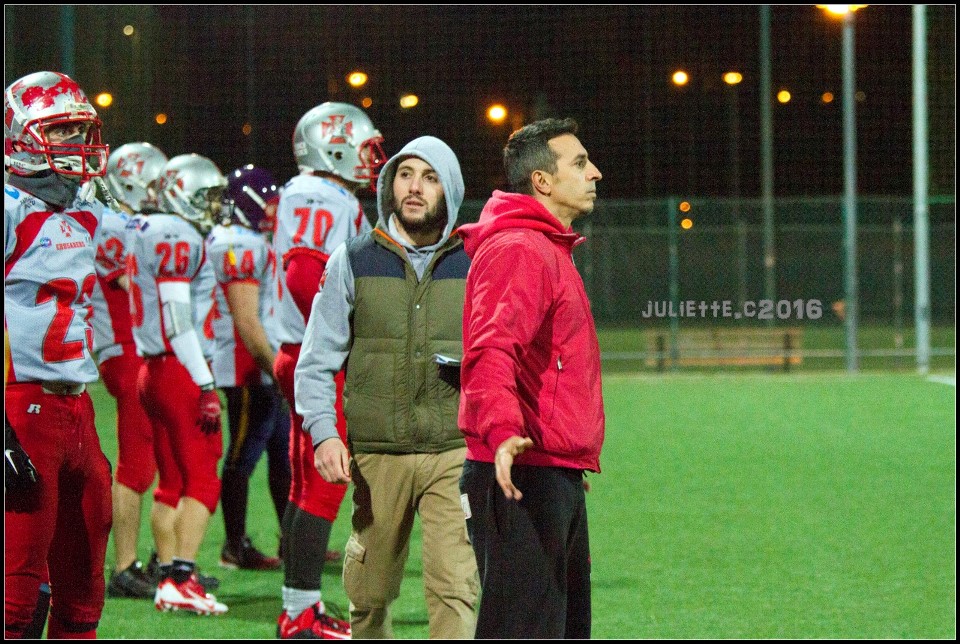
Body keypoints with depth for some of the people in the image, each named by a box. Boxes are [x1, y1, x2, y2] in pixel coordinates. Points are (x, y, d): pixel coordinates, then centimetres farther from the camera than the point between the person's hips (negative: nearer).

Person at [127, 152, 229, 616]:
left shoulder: (151, 235, 17)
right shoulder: (178, 238, -12)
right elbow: (178, 320, -19)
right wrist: (206, 386, -18)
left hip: (153, 370, 10)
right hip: (180, 369, -10)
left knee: (172, 480, 12)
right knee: (202, 479, -8)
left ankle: (168, 579, 13)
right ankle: (182, 580, -14)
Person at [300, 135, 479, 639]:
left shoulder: (478, 265, 7)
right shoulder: (354, 262, 6)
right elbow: (316, 362, 5)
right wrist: (324, 431, -10)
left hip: (455, 452, -1)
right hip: (377, 458, 1)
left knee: (456, 589, -14)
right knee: (369, 597, 10)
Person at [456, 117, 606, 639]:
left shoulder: (550, 251, 21)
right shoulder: (518, 250, -13)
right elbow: (490, 351, -27)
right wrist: (503, 432, -43)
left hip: (558, 479, 11)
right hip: (522, 478, -11)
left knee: (567, 630, 15)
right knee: (523, 633, -13)